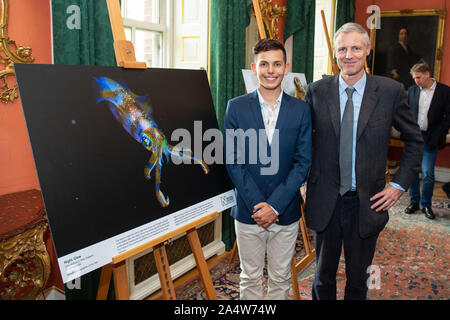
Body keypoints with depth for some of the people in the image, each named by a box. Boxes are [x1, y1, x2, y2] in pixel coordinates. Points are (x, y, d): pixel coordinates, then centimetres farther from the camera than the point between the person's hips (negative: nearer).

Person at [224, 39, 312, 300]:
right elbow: (233, 161, -5)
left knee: (281, 278, 15)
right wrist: (257, 205, -12)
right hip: (248, 211, 0)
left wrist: (275, 206, -12)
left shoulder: (301, 109, -1)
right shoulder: (236, 107, -3)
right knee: (250, 278, 13)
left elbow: (303, 162, -4)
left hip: (286, 212, 1)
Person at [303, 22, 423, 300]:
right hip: (325, 202, 1)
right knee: (323, 276, 18)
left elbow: (415, 140, 5)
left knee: (358, 278, 18)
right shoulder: (317, 91, -3)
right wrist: (306, 181, 0)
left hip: (368, 204, 0)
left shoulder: (391, 91, -6)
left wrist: (400, 185, -2)